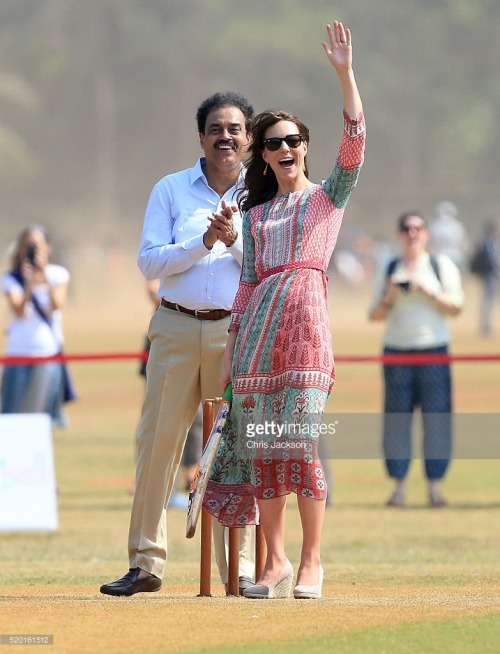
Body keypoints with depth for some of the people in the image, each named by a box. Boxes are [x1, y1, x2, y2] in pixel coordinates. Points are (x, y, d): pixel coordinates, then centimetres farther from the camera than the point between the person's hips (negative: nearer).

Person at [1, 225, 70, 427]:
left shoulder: (58, 274, 4)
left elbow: (57, 306, -10)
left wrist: (45, 279, -22)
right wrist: (29, 284, -27)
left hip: (49, 352, 0)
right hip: (20, 352, 0)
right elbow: (19, 311, -13)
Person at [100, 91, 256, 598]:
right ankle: (145, 564, 2)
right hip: (177, 328, 0)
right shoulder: (171, 190, 9)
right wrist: (203, 242, -12)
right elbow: (149, 261, 1)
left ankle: (241, 568, 1)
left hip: (239, 329, 0)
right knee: (158, 439, -3)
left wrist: (234, 239, -14)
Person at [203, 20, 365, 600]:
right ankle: (275, 560, 4)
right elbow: (246, 282, 18)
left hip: (306, 313, -4)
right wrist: (231, 350, 10)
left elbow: (354, 142, -6)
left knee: (302, 437, -10)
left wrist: (345, 72, -13)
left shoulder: (327, 196, 10)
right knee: (261, 439, 0)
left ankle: (312, 559, -5)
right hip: (256, 323, 4)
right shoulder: (254, 214, 20)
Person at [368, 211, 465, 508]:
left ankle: (434, 484, 0)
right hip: (396, 349, 2)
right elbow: (375, 314, 12)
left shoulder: (442, 265, 7)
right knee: (397, 417, -2)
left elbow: (456, 306, 1)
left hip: (433, 349, -2)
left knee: (436, 417, -5)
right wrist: (389, 298, -7)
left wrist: (428, 291, -12)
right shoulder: (389, 270, 12)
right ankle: (399, 484, 1)